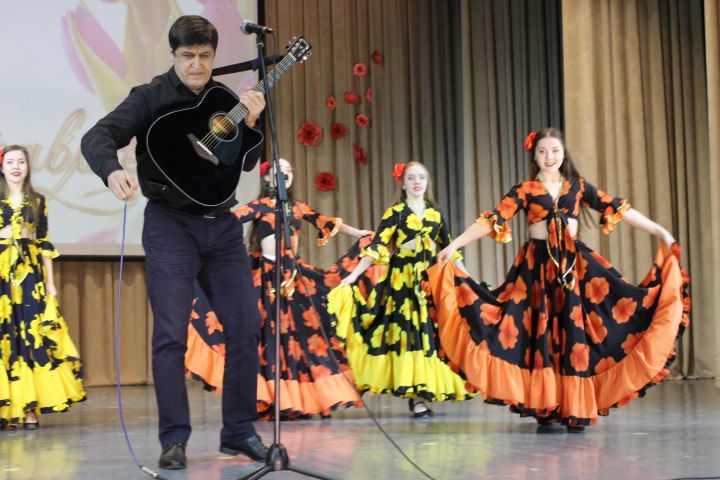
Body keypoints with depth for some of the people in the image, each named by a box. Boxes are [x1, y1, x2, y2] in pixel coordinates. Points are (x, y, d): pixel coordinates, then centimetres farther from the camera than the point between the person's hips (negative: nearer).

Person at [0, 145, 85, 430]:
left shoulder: (38, 201, 11)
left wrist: (50, 282, 6)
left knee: (32, 337, -4)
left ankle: (29, 409, -2)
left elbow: (45, 244, 10)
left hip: (30, 275, 1)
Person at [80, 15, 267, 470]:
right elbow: (97, 137, -14)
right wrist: (112, 170, -35)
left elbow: (246, 164, 12)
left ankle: (240, 430, 14)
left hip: (223, 225, 5)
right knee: (171, 334, -6)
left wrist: (250, 122, -6)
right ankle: (174, 438, 1)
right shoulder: (151, 97, -3)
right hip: (171, 225, -4)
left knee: (246, 326, 3)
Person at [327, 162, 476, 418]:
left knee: (430, 332, 0)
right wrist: (353, 276, -14)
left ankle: (424, 391, 8)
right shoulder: (395, 212, 1)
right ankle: (415, 396, -8)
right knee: (408, 331, -8)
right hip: (402, 279, -4)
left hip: (431, 279, 4)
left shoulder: (435, 214, 13)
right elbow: (376, 247, -5)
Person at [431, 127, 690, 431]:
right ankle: (546, 409, 5)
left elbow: (618, 209, 4)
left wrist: (660, 231, -2)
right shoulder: (524, 190, 4)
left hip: (575, 264, 1)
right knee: (541, 334, -2)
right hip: (537, 266, -1)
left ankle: (576, 409, 1)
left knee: (575, 333, -4)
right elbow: (492, 220, -4)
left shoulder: (578, 187, 8)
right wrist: (454, 245, -13)